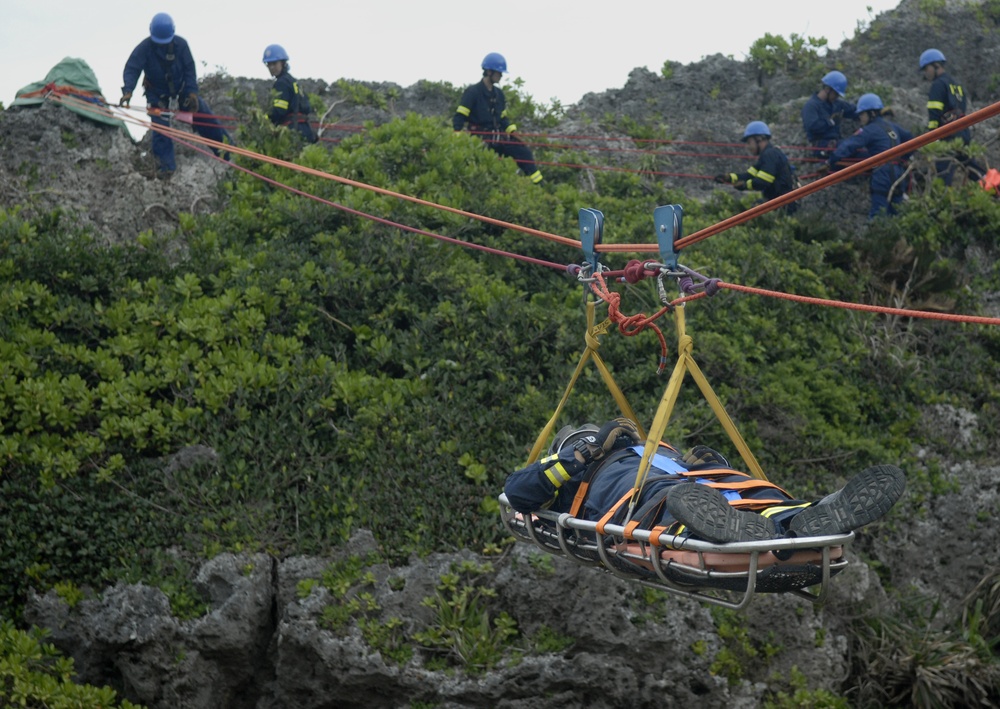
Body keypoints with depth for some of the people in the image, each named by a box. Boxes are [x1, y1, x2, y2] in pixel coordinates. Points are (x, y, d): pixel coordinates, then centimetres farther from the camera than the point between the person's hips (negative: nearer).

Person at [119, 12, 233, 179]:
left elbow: (189, 69, -14)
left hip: (180, 87, 1)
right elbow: (131, 69, -29)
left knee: (203, 114, -2)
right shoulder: (144, 48, -26)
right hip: (156, 93, -1)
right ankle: (167, 166, -7)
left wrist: (192, 92, -23)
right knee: (160, 127, -12)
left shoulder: (180, 44, -21)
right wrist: (128, 90, -46)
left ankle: (223, 143, 15)